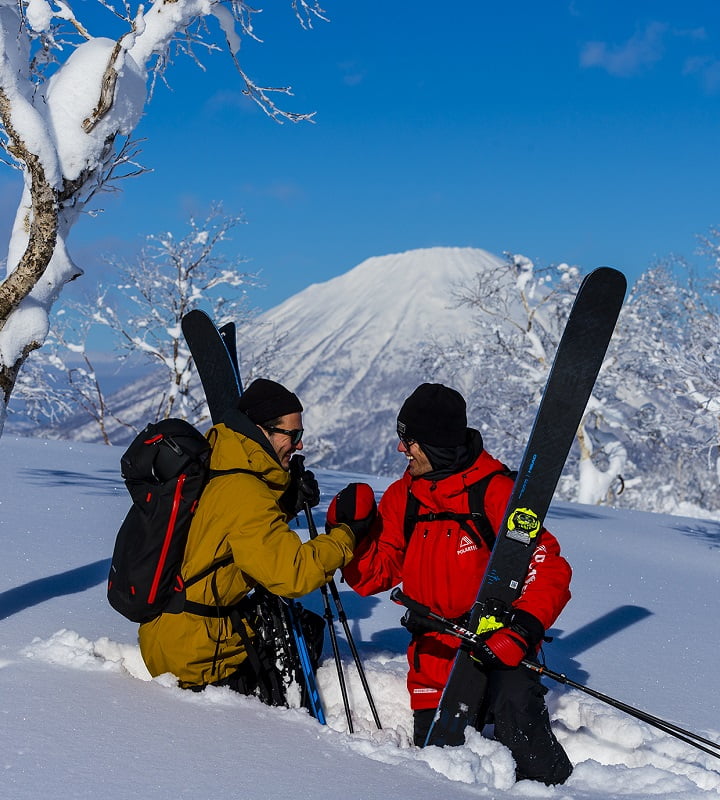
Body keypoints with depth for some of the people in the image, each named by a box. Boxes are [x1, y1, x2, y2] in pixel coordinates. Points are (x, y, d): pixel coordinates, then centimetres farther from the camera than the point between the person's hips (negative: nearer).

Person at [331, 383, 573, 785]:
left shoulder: (496, 492, -11)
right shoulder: (402, 498, 5)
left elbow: (550, 571, -12)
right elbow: (373, 577, 8)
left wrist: (521, 631, -26)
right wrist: (355, 532, -10)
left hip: (496, 647, -4)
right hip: (435, 658, 5)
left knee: (514, 702, -33)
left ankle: (555, 786, -12)